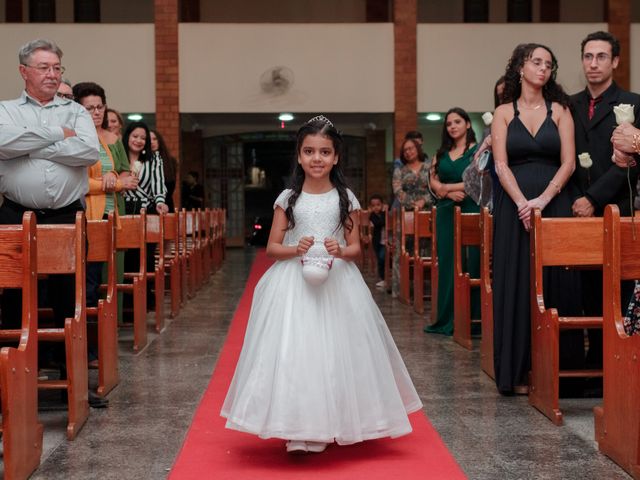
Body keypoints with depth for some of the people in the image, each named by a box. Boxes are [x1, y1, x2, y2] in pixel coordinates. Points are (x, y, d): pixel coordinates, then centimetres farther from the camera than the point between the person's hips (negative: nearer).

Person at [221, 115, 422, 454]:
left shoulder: (345, 198, 3)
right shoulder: (288, 198, 2)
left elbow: (355, 247, 6)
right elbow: (272, 247, 4)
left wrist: (341, 251, -16)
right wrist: (295, 249, -15)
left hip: (336, 283, 1)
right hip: (294, 284, 0)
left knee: (334, 352, 0)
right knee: (292, 352, -6)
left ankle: (329, 427, 14)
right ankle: (298, 431, -1)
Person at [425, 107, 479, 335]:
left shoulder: (477, 150, 0)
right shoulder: (442, 153, 17)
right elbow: (434, 181, 10)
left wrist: (445, 187, -6)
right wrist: (450, 193, -9)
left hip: (471, 210, -5)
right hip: (446, 212, 5)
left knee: (471, 264, -6)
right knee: (447, 264, 5)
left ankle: (473, 320, -1)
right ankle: (447, 319, 11)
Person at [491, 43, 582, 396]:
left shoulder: (559, 110, 8)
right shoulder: (504, 113, 7)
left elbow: (568, 162, 0)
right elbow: (501, 165, -1)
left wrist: (542, 200, -14)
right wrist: (522, 203, -15)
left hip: (554, 204, 1)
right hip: (514, 206, -1)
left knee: (554, 281, 0)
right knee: (517, 283, 0)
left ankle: (554, 366, 8)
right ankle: (518, 370, 5)